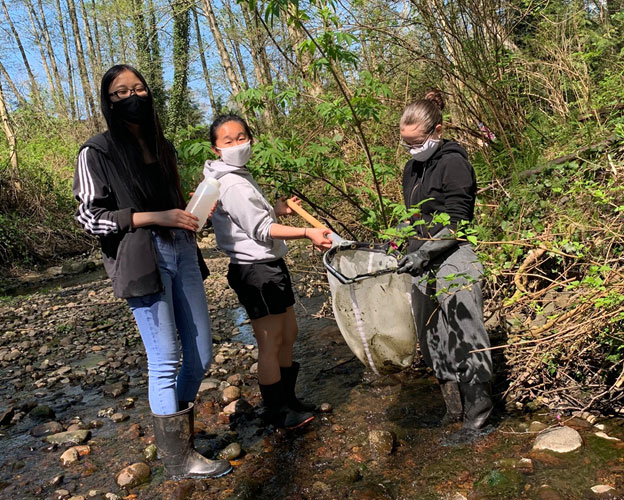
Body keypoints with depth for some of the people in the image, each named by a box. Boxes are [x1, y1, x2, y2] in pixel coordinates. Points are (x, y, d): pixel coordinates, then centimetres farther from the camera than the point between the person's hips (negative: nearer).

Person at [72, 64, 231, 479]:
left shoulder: (163, 148, 17)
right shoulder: (98, 153, -1)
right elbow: (90, 217, -7)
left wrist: (191, 216, 7)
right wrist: (156, 217, -14)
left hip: (182, 252, 7)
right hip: (143, 259, -6)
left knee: (201, 354, 9)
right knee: (165, 360, -3)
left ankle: (173, 422, 34)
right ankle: (179, 458, 14)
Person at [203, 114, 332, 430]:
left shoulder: (239, 176, 15)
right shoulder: (231, 184, -18)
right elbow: (260, 229, -23)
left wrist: (276, 210, 18)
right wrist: (307, 233, -30)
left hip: (270, 265, 10)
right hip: (255, 270, -10)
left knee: (288, 335, 18)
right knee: (270, 344, 1)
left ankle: (287, 400, 33)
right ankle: (278, 413, 17)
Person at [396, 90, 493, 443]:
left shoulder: (454, 164, -11)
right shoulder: (413, 168, 14)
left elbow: (455, 222, -16)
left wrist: (424, 251, -25)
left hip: (454, 261, -8)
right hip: (424, 263, 9)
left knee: (463, 339, -3)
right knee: (433, 341, 12)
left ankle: (477, 417, 11)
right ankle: (455, 409, 25)